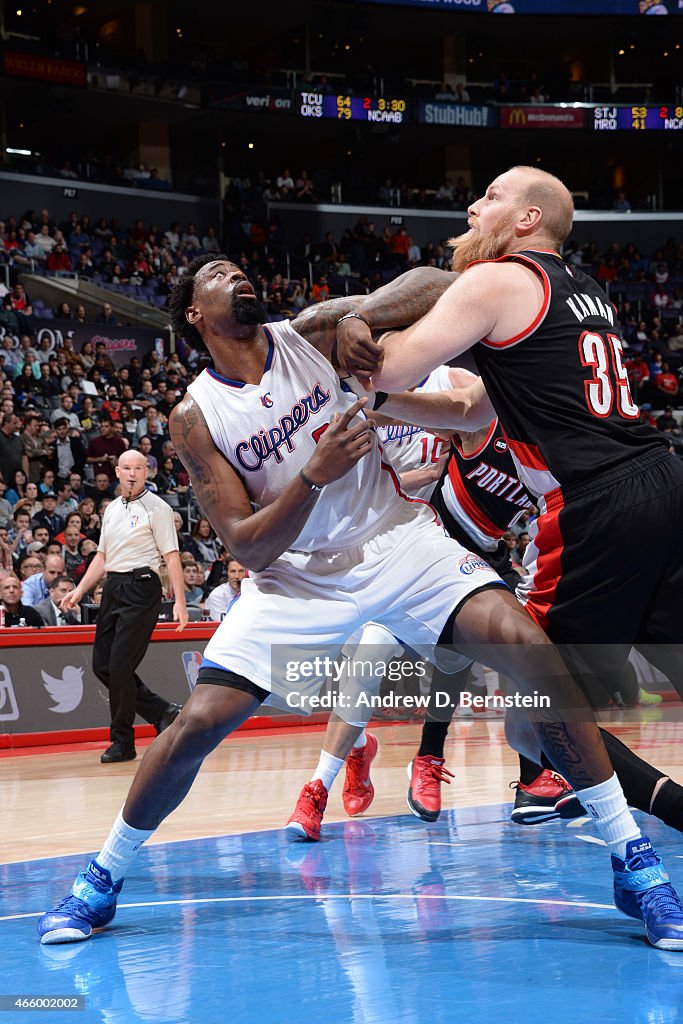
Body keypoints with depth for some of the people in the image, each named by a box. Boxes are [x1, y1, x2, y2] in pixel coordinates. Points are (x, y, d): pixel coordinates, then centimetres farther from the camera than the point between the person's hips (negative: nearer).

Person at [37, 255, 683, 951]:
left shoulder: (312, 334, -2)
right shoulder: (195, 417, -5)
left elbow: (422, 292, -12)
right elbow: (246, 547, -10)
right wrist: (316, 474, -25)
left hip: (396, 540, 0)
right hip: (297, 573, 0)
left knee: (530, 650, -21)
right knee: (199, 720, -13)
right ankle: (103, 877, 11)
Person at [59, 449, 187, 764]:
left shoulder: (156, 508, -4)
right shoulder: (112, 509, 17)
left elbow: (171, 556, -9)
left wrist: (180, 601, -16)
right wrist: (79, 591, 17)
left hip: (141, 587, -8)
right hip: (112, 588, 8)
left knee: (120, 664, -12)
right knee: (102, 665, 4)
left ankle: (123, 741, -1)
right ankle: (163, 712, 17)